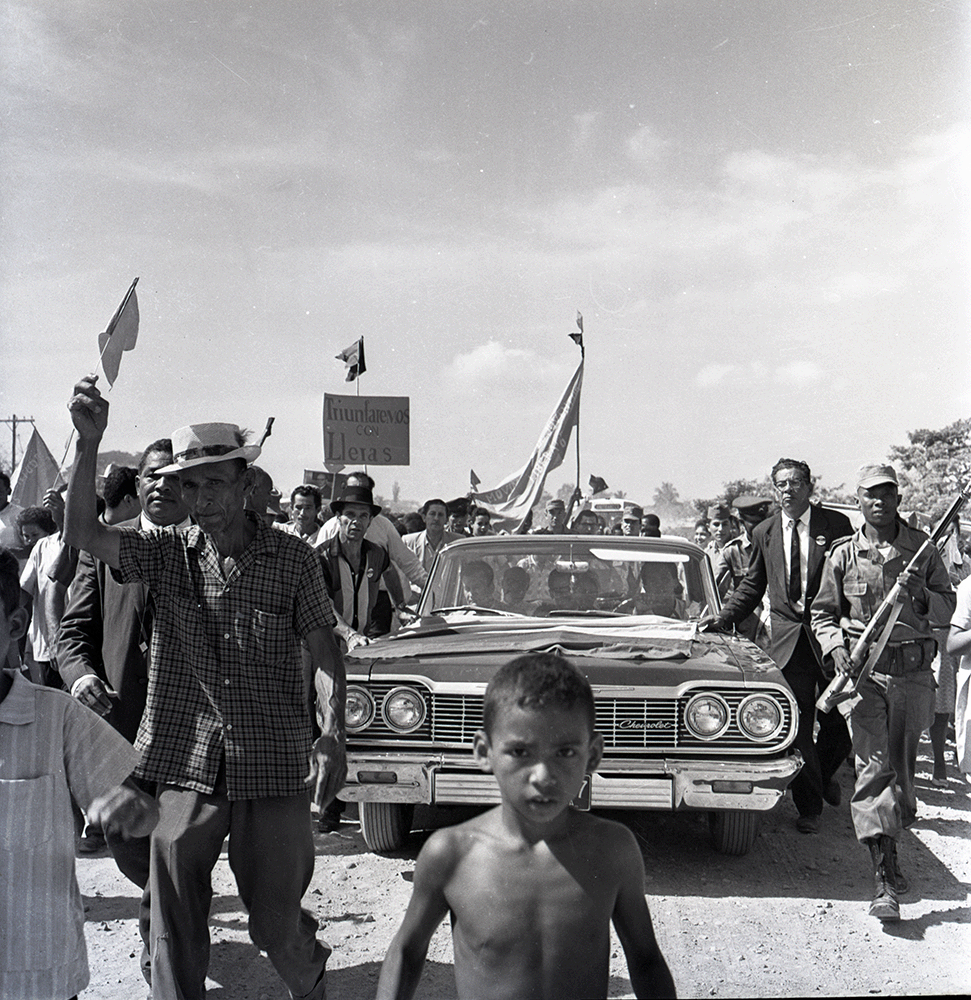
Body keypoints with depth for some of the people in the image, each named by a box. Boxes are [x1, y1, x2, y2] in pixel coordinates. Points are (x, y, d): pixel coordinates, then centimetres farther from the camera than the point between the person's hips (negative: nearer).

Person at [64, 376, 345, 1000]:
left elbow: (325, 652, 0)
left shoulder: (294, 560, -2)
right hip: (183, 763, 2)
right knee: (175, 926, 8)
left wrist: (332, 735, -13)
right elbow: (83, 533, -9)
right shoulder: (167, 555, 3)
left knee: (276, 923, 10)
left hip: (272, 768, -1)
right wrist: (89, 444, -21)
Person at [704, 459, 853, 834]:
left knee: (838, 721, 6)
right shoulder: (764, 533, 8)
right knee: (797, 728, 3)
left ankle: (825, 773, 38)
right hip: (787, 639, 2)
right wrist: (725, 618, 4)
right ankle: (809, 807, 15)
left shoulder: (836, 524, -1)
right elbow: (752, 584, 17)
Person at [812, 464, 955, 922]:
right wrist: (835, 645, -8)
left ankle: (889, 844, 32)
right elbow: (822, 612, 10)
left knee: (903, 767, 10)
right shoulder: (843, 554, 4)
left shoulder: (922, 547, 6)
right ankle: (883, 877, -10)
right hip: (864, 670, -2)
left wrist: (920, 595, -12)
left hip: (914, 672, 2)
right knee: (874, 767, -10)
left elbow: (948, 607, 9)